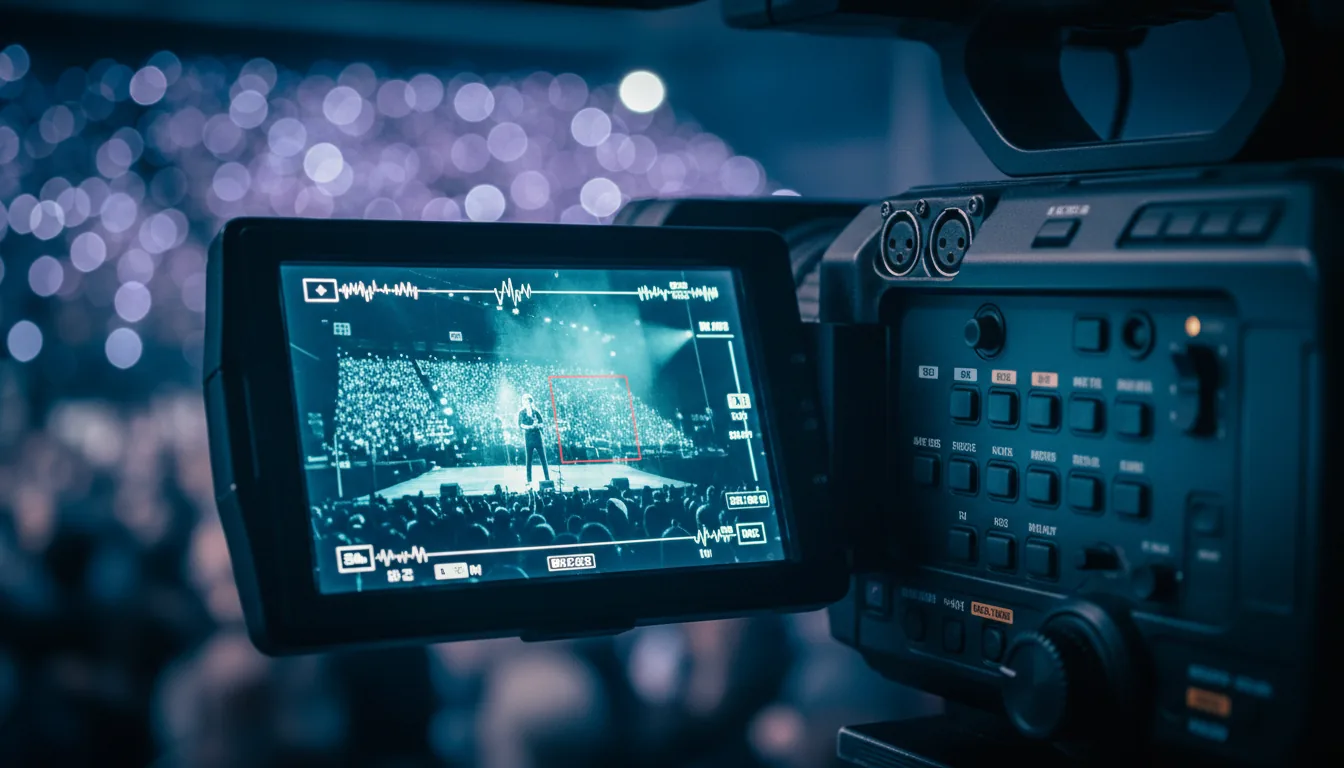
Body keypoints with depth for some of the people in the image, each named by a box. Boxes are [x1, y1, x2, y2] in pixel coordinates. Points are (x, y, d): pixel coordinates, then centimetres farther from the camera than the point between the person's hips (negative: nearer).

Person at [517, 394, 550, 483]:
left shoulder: (536, 411, 10)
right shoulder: (521, 412, 4)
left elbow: (541, 423, 10)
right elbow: (520, 425, -4)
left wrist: (538, 425, -13)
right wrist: (530, 427, -19)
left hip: (537, 436, 2)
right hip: (528, 437, -2)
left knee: (543, 458, 0)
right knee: (529, 459, 0)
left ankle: (548, 479, 4)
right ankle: (529, 481, 5)